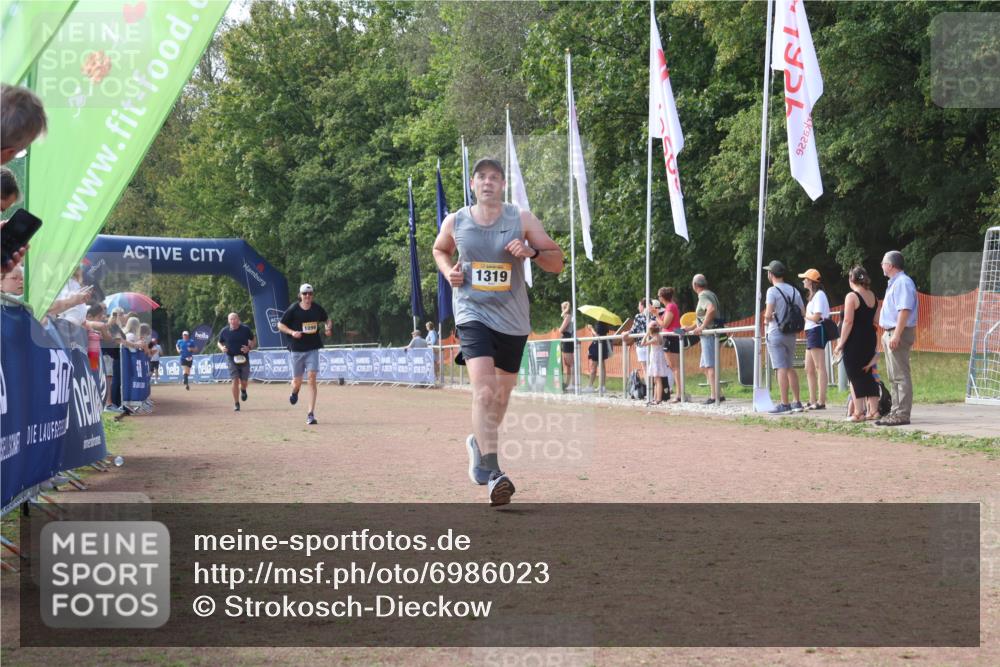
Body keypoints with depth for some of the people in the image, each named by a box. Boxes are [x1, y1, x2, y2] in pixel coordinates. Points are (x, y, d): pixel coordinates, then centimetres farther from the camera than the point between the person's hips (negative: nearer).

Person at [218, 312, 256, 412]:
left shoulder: (245, 329, -3)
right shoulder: (224, 332, -2)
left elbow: (254, 340, 9)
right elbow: (220, 343, 14)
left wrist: (249, 348, -10)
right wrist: (222, 348, -8)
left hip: (244, 358, 1)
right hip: (231, 358, -1)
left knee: (243, 382, 2)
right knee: (235, 380, -11)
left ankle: (243, 390, 41)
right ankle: (236, 404, -3)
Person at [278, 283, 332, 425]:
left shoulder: (317, 308, 1)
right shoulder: (293, 309, -7)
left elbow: (327, 319, 20)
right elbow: (280, 325, 1)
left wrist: (328, 328, -2)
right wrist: (292, 332, -16)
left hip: (312, 349, 1)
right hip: (297, 349, -1)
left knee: (312, 379, -11)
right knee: (297, 381, 6)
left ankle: (311, 414, -10)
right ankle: (294, 392, 46)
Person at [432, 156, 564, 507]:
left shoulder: (522, 219, -2)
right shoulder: (455, 222, 1)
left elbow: (557, 262, 0)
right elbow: (439, 249, 23)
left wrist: (531, 252, -19)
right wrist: (448, 271, 1)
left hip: (512, 319, 2)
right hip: (472, 312, -2)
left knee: (502, 394, 15)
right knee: (483, 389, -22)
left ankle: (478, 442, 45)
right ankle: (492, 473, -26)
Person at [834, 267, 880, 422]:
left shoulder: (852, 297, -12)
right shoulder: (873, 296, 9)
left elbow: (848, 322, -16)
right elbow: (875, 321, 12)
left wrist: (841, 344, -12)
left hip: (854, 341, -7)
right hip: (870, 339, 7)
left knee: (854, 376, -1)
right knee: (867, 374, 15)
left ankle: (858, 413, -3)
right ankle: (873, 410, 13)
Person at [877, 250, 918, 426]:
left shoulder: (903, 282, -14)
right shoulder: (894, 283, 18)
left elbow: (904, 310, -23)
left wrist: (896, 335, -27)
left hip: (899, 334, -11)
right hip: (891, 333, 11)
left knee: (900, 376, -10)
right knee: (893, 377, 14)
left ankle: (902, 414, -11)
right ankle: (896, 412, 20)